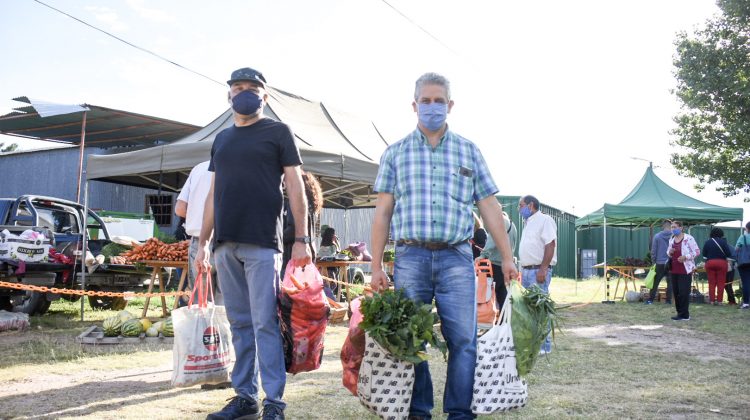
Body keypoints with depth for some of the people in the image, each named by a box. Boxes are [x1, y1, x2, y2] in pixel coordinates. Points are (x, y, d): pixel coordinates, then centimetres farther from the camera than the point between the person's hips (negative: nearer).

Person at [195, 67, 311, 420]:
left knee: (265, 323, -7)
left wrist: (301, 239, -8)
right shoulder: (222, 139, 20)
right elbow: (213, 194, 21)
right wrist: (203, 243, 15)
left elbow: (295, 186, 0)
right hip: (226, 244, 5)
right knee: (239, 324, 8)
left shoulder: (278, 132, 5)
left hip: (261, 243, -5)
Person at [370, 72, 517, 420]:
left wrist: (507, 257, 5)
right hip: (410, 257, 0)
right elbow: (382, 212, 7)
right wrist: (376, 266, 2)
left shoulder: (469, 151, 12)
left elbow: (489, 206, 11)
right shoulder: (396, 152, 10)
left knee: (463, 340, -4)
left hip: (456, 257, 0)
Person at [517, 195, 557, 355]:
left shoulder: (544, 220, -9)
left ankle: (544, 346, -5)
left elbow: (550, 244, -17)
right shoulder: (527, 223, 20)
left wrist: (543, 269, -23)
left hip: (539, 271, -10)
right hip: (526, 270, 10)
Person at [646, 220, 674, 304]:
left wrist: (654, 261, 8)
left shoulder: (657, 236, -4)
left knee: (655, 282, 6)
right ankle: (668, 300, 9)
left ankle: (650, 299, 6)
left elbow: (653, 251, 0)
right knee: (670, 282, 8)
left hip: (660, 263, 0)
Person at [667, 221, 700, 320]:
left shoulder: (688, 238, -9)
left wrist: (685, 257, -20)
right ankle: (679, 312, 18)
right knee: (676, 292, 9)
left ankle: (684, 315, -1)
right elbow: (668, 252, 22)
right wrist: (669, 252, -2)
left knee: (683, 292, -7)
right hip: (674, 270, 7)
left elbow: (697, 251, -9)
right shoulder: (671, 239, 12)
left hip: (685, 270, -7)